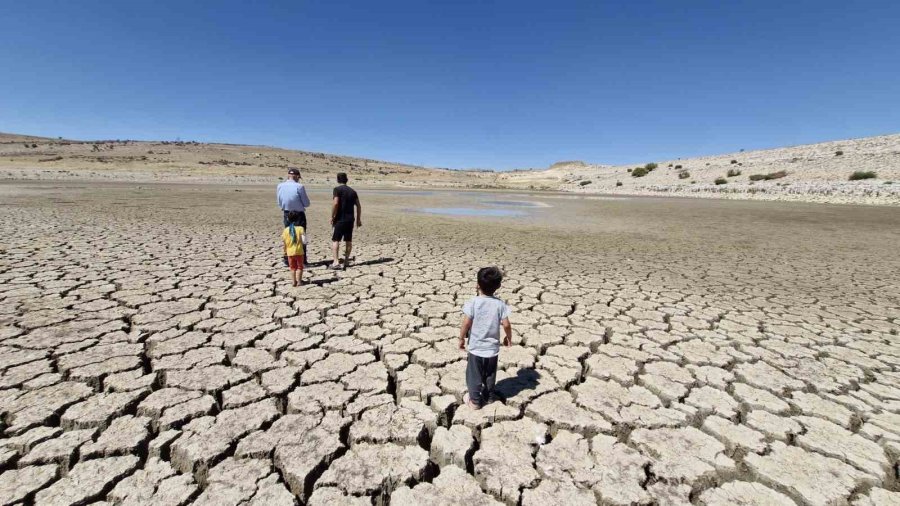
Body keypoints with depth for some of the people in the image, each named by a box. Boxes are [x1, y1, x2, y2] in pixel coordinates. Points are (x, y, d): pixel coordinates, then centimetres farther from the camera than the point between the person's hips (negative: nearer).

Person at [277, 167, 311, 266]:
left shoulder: (280, 186, -2)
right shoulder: (299, 186, -17)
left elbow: (279, 203, 9)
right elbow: (307, 204, -10)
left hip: (286, 214, 4)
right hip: (299, 215, -4)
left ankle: (287, 260, 19)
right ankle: (302, 260, 11)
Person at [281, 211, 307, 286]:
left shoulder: (286, 230, -1)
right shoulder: (300, 228, -9)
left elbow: (284, 242, 3)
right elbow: (304, 241, -15)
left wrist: (285, 251, 15)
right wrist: (304, 234, 3)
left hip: (290, 252, 2)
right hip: (299, 252, -2)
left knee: (292, 267, 14)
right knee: (299, 267, 12)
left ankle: (294, 281, 13)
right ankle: (299, 281, 11)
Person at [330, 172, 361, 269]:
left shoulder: (337, 189, -6)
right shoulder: (352, 191, 12)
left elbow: (335, 203, -18)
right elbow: (358, 206, 12)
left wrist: (332, 217, -10)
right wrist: (358, 219, 18)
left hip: (340, 219, -5)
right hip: (350, 219, 5)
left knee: (335, 240, -2)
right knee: (348, 240, 13)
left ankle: (336, 262, -11)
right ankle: (346, 259, 22)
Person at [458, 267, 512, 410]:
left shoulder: (472, 302, -17)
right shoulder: (500, 304, -11)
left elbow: (466, 323, -18)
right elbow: (506, 324, -10)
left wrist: (461, 339, -3)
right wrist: (509, 338, 9)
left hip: (476, 347, -2)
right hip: (492, 347, 3)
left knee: (474, 375, 15)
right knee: (490, 375, 23)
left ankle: (475, 400, 26)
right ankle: (489, 396, 39)